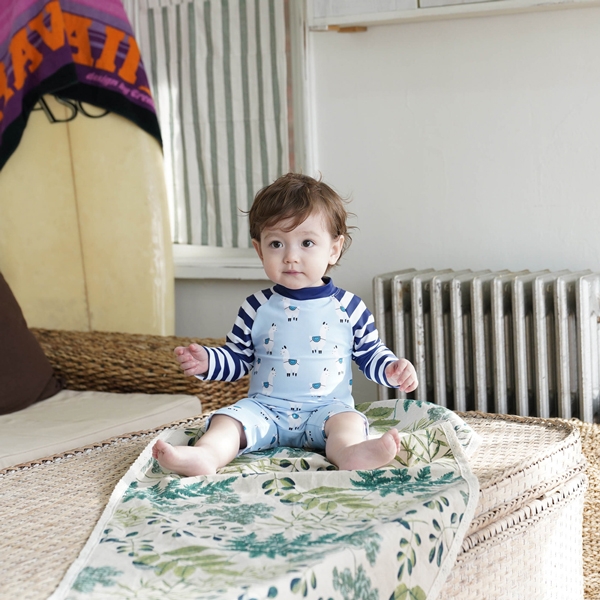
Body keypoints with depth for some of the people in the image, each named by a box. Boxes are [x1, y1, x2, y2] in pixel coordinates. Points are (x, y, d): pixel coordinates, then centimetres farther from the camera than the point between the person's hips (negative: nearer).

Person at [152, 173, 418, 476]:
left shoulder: (349, 308, 3)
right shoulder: (257, 308, 5)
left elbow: (371, 355, 12)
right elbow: (238, 358, 14)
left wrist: (393, 370, -9)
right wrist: (207, 361, -6)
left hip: (326, 407, -1)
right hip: (265, 407, 1)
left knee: (348, 420, -31)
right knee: (228, 419, -24)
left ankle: (349, 453, -61)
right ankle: (206, 455, -51)